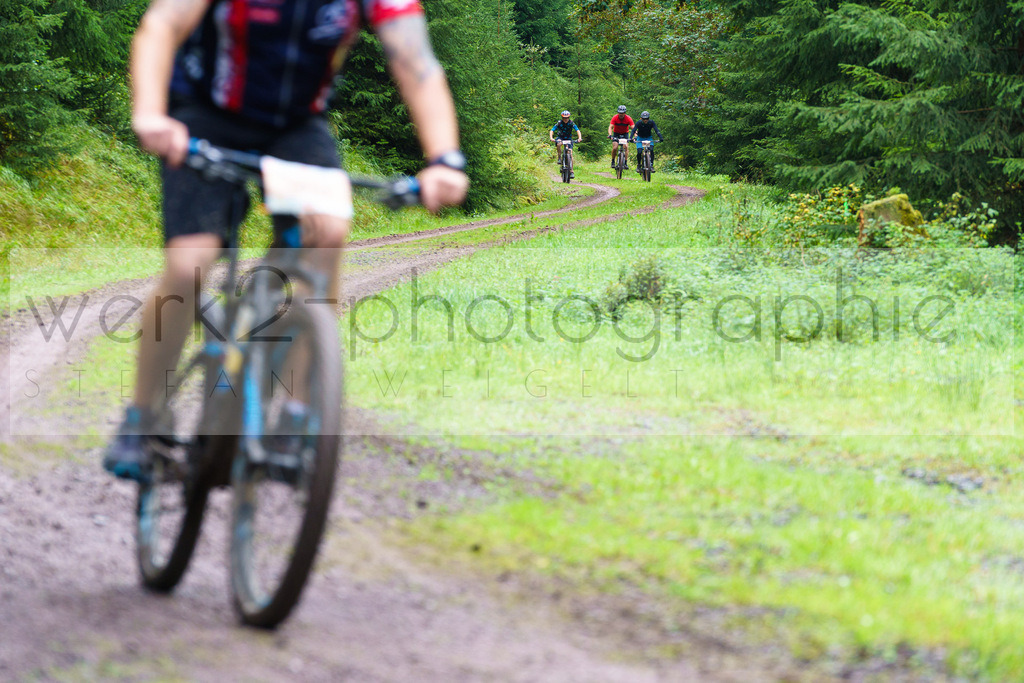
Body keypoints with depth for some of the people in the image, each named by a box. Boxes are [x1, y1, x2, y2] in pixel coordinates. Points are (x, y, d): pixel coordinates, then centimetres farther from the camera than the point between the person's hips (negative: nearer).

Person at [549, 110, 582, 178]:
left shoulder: (571, 123, -15)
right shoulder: (559, 123, -16)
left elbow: (577, 130, -22)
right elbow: (552, 130, -21)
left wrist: (580, 138, -41)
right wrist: (551, 138, -40)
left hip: (568, 138, 1)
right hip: (560, 138, -1)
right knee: (558, 144, -38)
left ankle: (571, 171, -6)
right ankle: (559, 158, -20)